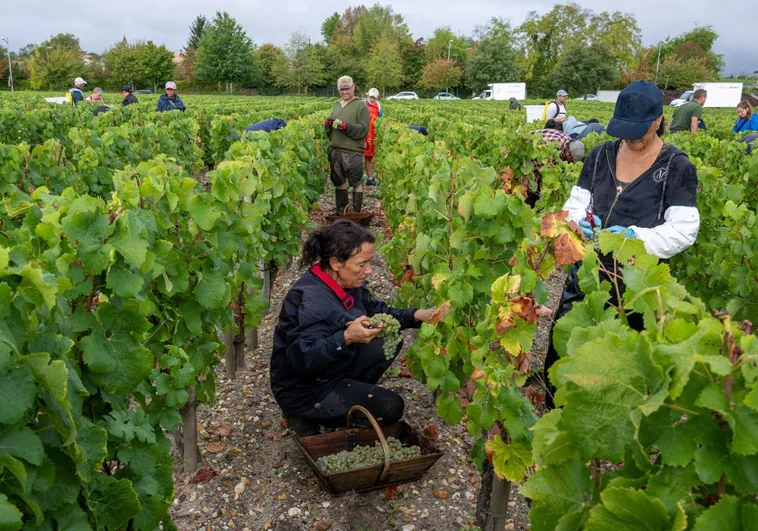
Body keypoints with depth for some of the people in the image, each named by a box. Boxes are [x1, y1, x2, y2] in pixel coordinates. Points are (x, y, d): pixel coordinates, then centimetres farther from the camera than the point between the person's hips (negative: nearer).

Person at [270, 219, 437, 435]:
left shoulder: (348, 282, -5)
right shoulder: (311, 301, -31)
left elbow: (377, 311, 6)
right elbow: (302, 358, -36)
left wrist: (417, 315, -8)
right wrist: (346, 338, -45)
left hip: (331, 370, 9)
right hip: (303, 390, -8)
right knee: (390, 407, -12)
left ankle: (348, 395, 8)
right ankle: (308, 416, -1)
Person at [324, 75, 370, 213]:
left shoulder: (361, 105, 0)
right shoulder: (337, 105, 18)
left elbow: (364, 129, -9)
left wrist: (347, 127, -22)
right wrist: (327, 124, 0)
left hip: (353, 151, -6)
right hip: (335, 150, 6)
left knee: (356, 183, 1)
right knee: (339, 181, 12)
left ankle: (356, 213, 11)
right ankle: (340, 212, 23)